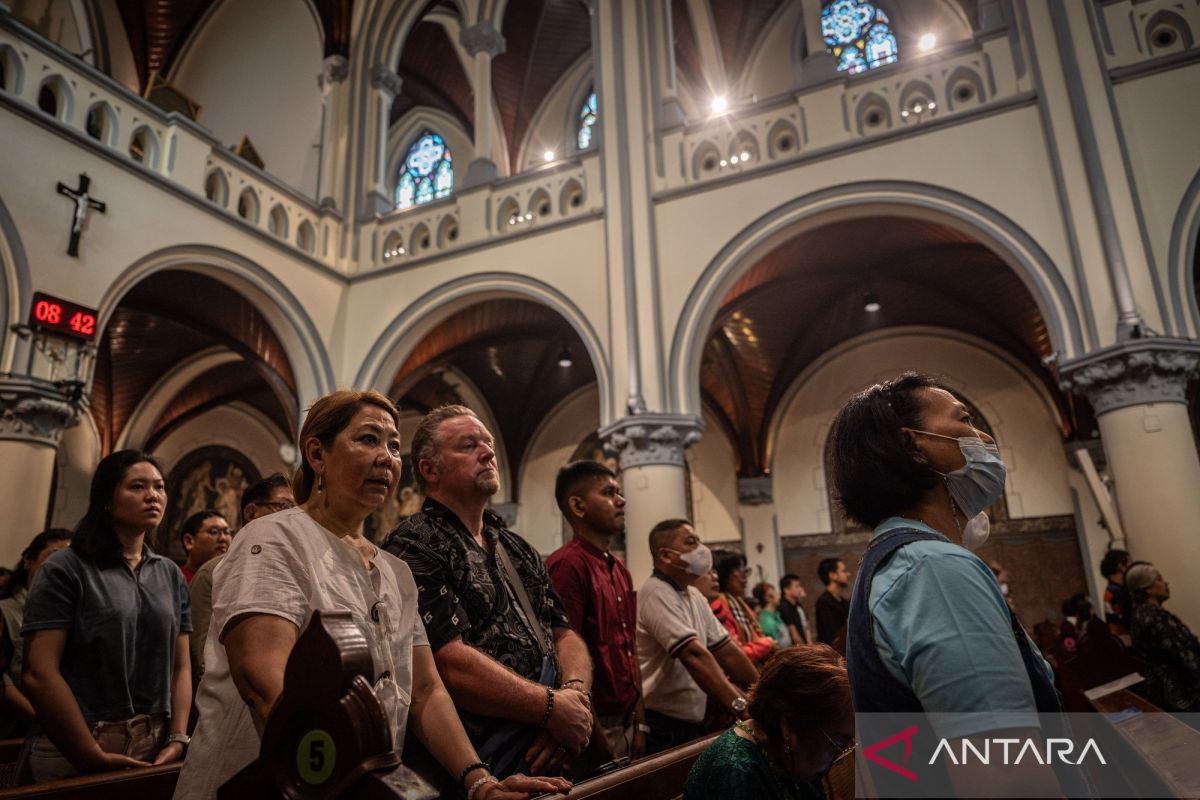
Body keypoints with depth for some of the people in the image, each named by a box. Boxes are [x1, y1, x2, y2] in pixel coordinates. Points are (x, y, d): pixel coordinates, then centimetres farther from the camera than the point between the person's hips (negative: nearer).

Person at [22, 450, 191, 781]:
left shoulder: (171, 575, 7)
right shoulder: (66, 569, -8)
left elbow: (181, 666, 5)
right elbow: (39, 674, -14)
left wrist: (177, 739, -7)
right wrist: (93, 756, -16)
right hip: (73, 753, -4)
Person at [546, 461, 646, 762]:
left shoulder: (619, 569, 11)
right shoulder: (567, 565, -17)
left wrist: (640, 722, 10)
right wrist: (598, 739, -17)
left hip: (627, 722, 8)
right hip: (598, 726, -8)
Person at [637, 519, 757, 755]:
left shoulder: (693, 596, 11)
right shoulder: (657, 594, -18)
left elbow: (727, 650, 10)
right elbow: (694, 655, -27)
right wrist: (742, 706, -32)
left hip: (692, 724, 9)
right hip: (662, 729, -9)